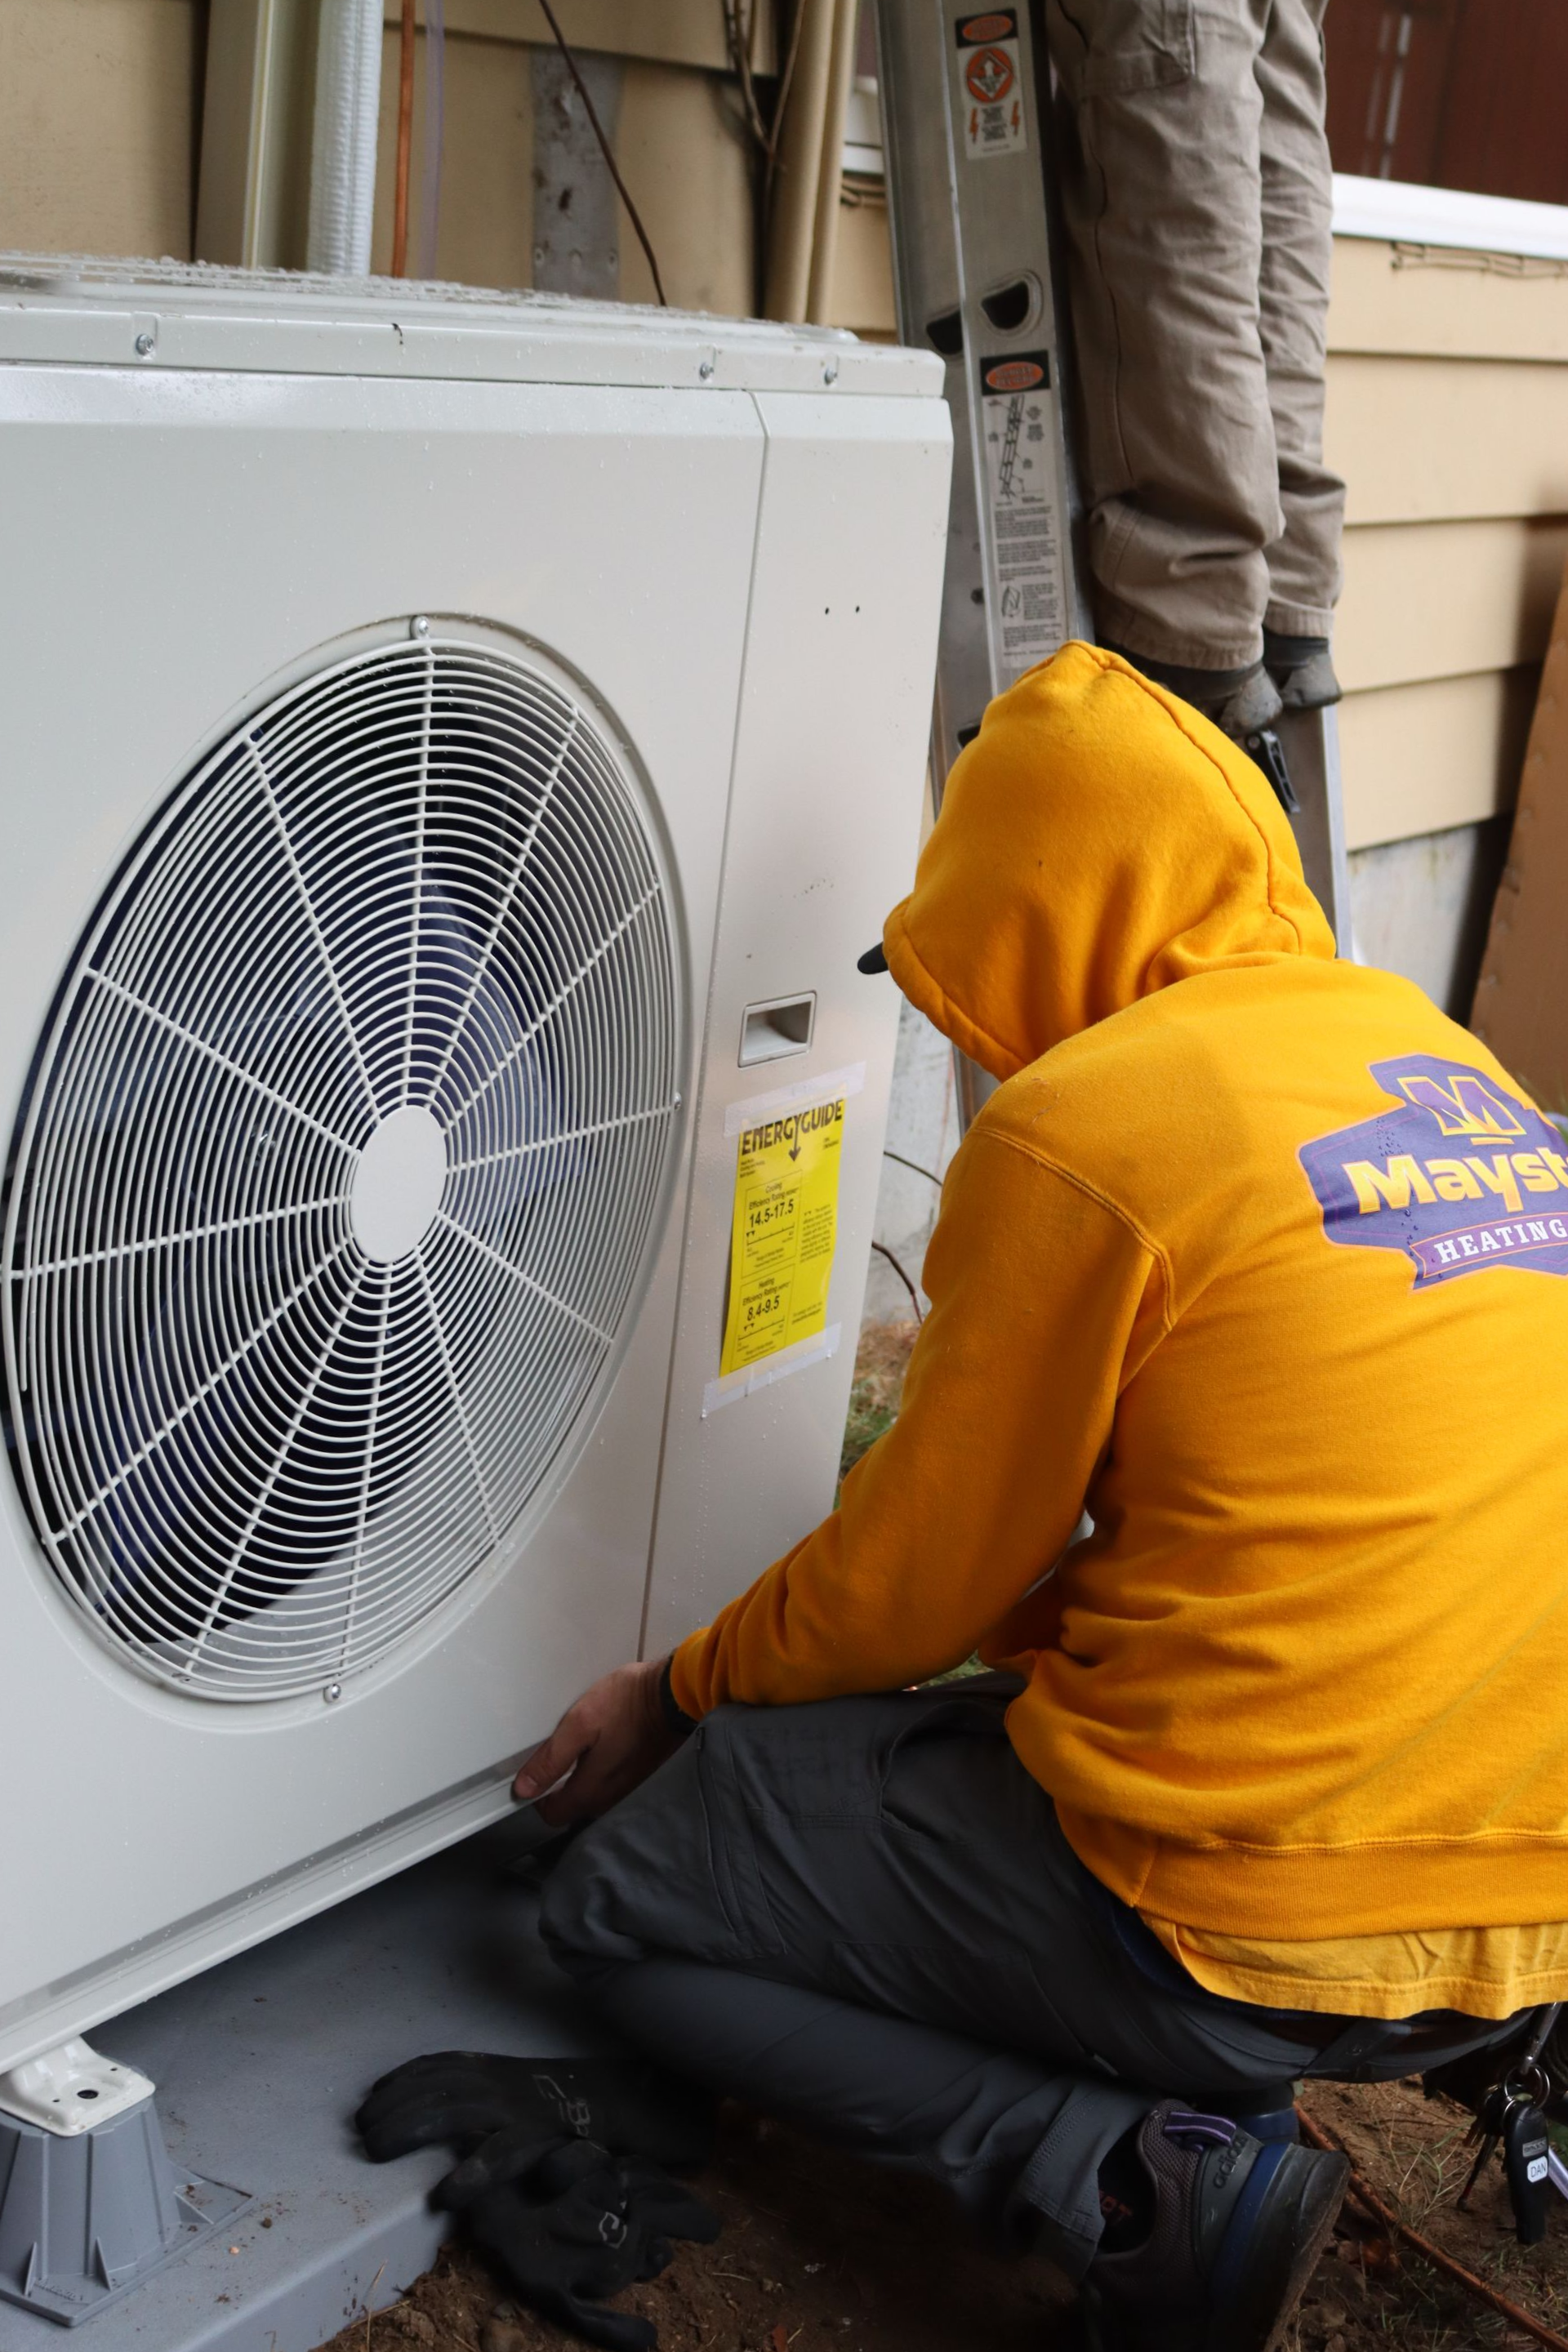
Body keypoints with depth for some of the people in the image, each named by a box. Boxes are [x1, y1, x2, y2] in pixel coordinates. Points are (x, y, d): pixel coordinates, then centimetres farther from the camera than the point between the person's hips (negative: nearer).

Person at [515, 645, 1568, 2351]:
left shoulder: (1084, 1123, -14)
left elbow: (917, 1582, -5)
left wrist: (682, 1699, 14)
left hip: (1250, 1935, -8)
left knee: (615, 1909, 7)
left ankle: (1131, 2176, -6)